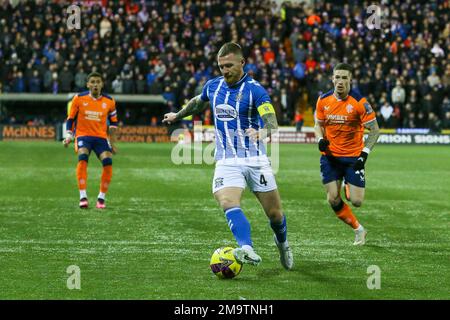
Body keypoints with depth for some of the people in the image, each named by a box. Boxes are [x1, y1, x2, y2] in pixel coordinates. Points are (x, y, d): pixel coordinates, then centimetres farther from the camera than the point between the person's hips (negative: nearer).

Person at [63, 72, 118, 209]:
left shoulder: (109, 101, 3)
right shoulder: (79, 99, -1)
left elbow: (113, 122, 15)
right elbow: (71, 119, 9)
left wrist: (112, 143, 12)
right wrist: (69, 136, -1)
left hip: (101, 137, 2)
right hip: (83, 135, -2)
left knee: (108, 162, -20)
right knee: (82, 158, -30)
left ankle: (101, 198, -5)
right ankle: (83, 196, -30)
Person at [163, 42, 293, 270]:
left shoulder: (255, 90, -11)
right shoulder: (213, 86, 6)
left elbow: (273, 123, -24)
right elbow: (198, 103, 30)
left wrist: (263, 132, -46)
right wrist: (178, 115, 43)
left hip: (255, 160, -3)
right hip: (226, 162, 3)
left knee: (275, 214, 4)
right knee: (228, 203, -26)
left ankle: (282, 243, 37)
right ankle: (247, 250, -42)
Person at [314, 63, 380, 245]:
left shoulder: (359, 102, -14)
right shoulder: (323, 100, -3)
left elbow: (375, 130, -9)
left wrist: (365, 153, -17)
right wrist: (320, 139, -9)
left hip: (353, 157, -3)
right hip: (330, 156, 3)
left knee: (356, 201, -7)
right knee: (333, 199, -6)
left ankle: (349, 188, 31)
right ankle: (358, 229, 15)